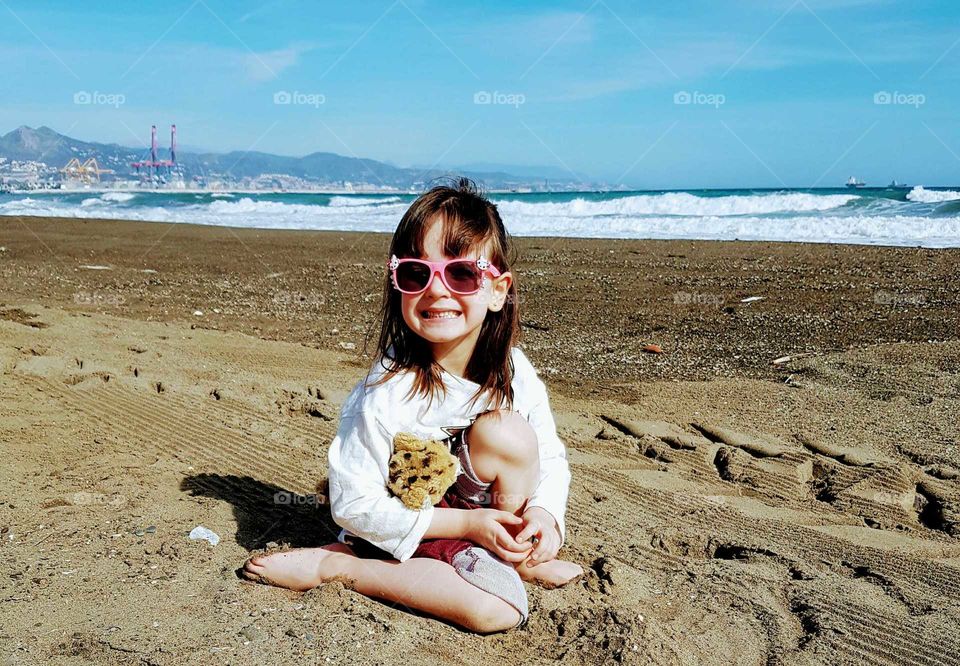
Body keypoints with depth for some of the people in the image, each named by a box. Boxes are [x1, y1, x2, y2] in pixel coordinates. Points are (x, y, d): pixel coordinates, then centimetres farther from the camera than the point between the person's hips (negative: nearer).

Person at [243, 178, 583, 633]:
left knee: (508, 432, -23)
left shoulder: (514, 374, -12)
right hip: (402, 535, -4)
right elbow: (353, 505, -22)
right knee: (495, 610, -28)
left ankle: (519, 557, -5)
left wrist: (544, 512, -22)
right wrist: (466, 524, -23)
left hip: (480, 512, 4)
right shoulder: (384, 395, -27)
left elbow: (550, 458, 0)